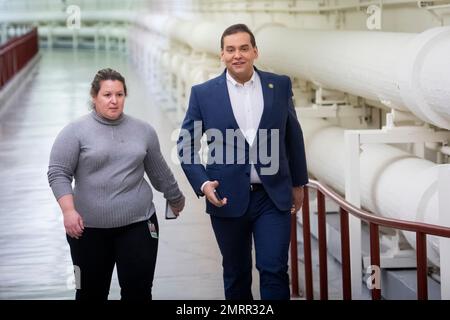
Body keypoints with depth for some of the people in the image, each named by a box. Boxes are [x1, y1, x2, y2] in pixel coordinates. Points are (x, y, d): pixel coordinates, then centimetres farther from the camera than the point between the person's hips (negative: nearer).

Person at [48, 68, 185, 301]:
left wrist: (175, 198, 29)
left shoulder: (144, 131, 6)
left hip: (138, 223, 2)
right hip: (89, 228, -2)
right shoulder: (75, 132, -5)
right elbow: (58, 174, -8)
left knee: (139, 290, -1)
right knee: (91, 292, 8)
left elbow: (158, 172, 19)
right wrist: (68, 211, -20)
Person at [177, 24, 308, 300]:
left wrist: (298, 183, 16)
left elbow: (293, 136, 12)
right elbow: (186, 144, 2)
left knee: (274, 270, -6)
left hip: (273, 196, 0)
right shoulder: (203, 93, -2)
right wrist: (203, 183, -12)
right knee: (236, 274, 12)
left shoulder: (280, 85, 3)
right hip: (228, 198, 0)